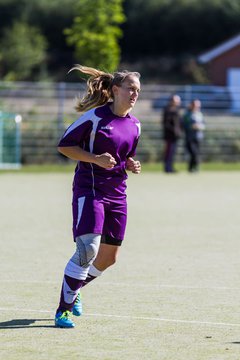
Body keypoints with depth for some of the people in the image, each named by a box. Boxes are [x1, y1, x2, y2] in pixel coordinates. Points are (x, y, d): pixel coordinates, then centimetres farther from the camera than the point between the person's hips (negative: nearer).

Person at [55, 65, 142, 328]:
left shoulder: (134, 125, 10)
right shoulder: (95, 116, -10)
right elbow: (64, 145, -7)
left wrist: (132, 166, 2)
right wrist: (96, 159, -18)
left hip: (116, 193, 7)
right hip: (89, 189, -7)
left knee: (109, 257, 11)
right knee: (88, 249, -19)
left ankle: (73, 289, 37)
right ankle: (63, 310, -9)